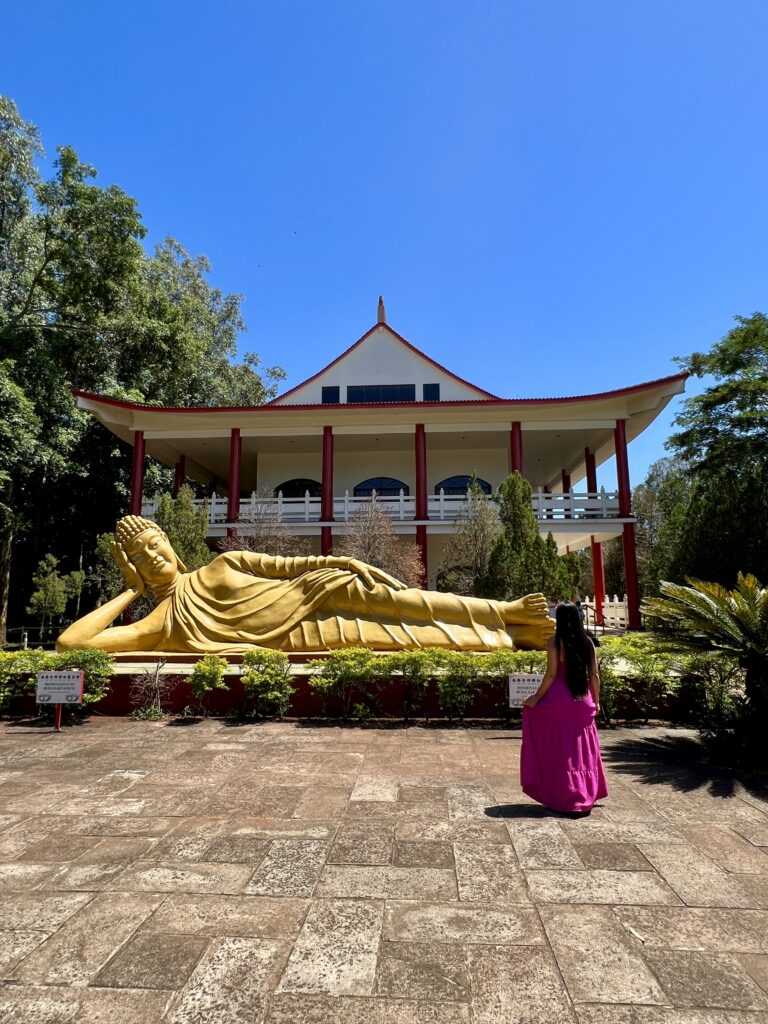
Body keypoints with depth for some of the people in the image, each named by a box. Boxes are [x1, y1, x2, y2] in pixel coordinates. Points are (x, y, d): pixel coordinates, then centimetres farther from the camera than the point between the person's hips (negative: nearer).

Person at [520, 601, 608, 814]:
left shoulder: (555, 642, -10)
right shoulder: (587, 642, 3)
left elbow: (551, 674, -14)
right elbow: (594, 675, 5)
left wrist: (536, 697, -5)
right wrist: (596, 701, 15)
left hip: (559, 701, -4)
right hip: (583, 701, 5)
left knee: (561, 750, 6)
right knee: (583, 749, 16)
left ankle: (567, 798, 11)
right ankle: (587, 796, 26)